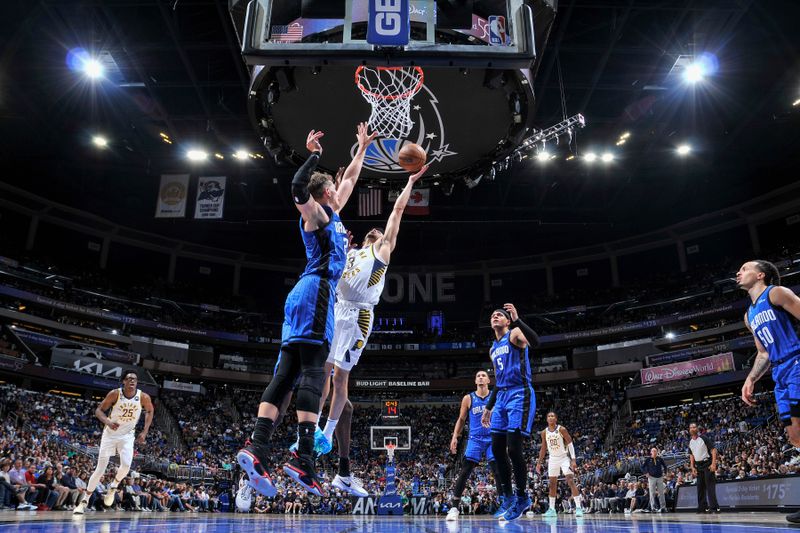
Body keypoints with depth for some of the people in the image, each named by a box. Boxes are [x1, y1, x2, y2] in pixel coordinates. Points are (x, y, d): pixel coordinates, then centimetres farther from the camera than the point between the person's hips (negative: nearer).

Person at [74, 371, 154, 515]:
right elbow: (99, 410, -9)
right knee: (100, 469, -1)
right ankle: (84, 501, 16)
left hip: (127, 435, 1)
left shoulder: (144, 397, -15)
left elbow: (149, 411, 4)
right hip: (110, 433, -1)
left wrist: (144, 431, -5)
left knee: (126, 465, -20)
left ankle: (113, 486, 12)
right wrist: (108, 422, -29)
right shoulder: (115, 394, -18)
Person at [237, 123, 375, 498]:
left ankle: (256, 448, -9)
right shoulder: (315, 212, 3)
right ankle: (303, 458, -22)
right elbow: (298, 189, -20)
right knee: (313, 372, -16)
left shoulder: (329, 213, 28)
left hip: (305, 295, 9)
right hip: (316, 291, -9)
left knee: (286, 374, -1)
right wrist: (313, 155, -10)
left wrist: (362, 148, 47)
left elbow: (350, 178, 41)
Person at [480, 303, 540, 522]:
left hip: (520, 395, -8)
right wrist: (488, 408, 26)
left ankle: (522, 498, 6)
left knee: (513, 449, -11)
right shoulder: (493, 349, 20)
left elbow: (535, 341, -26)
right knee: (497, 450, 6)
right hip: (502, 397, 8)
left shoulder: (515, 334, -3)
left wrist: (517, 320, -33)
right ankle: (508, 497, 18)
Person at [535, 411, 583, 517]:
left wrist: (573, 460, -21)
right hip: (553, 459, 5)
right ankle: (552, 509, 14)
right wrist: (539, 463, 8)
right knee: (552, 484, 7)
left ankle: (578, 507, -14)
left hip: (564, 457, -4)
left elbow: (570, 444, -13)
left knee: (571, 481, -16)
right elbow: (543, 448, 9)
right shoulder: (544, 432, -1)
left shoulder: (562, 429, -13)